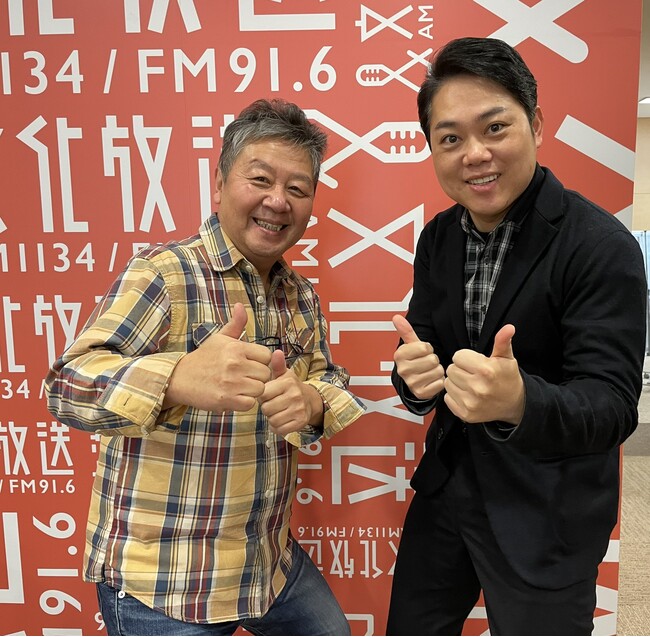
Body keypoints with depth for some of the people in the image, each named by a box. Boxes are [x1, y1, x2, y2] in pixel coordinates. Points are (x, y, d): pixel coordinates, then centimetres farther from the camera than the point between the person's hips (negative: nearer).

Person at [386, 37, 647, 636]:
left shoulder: (601, 246, -19)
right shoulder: (438, 237, -1)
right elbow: (424, 346, 3)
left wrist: (519, 402, -42)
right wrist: (415, 377, -21)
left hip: (548, 517, -5)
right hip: (446, 488, 6)